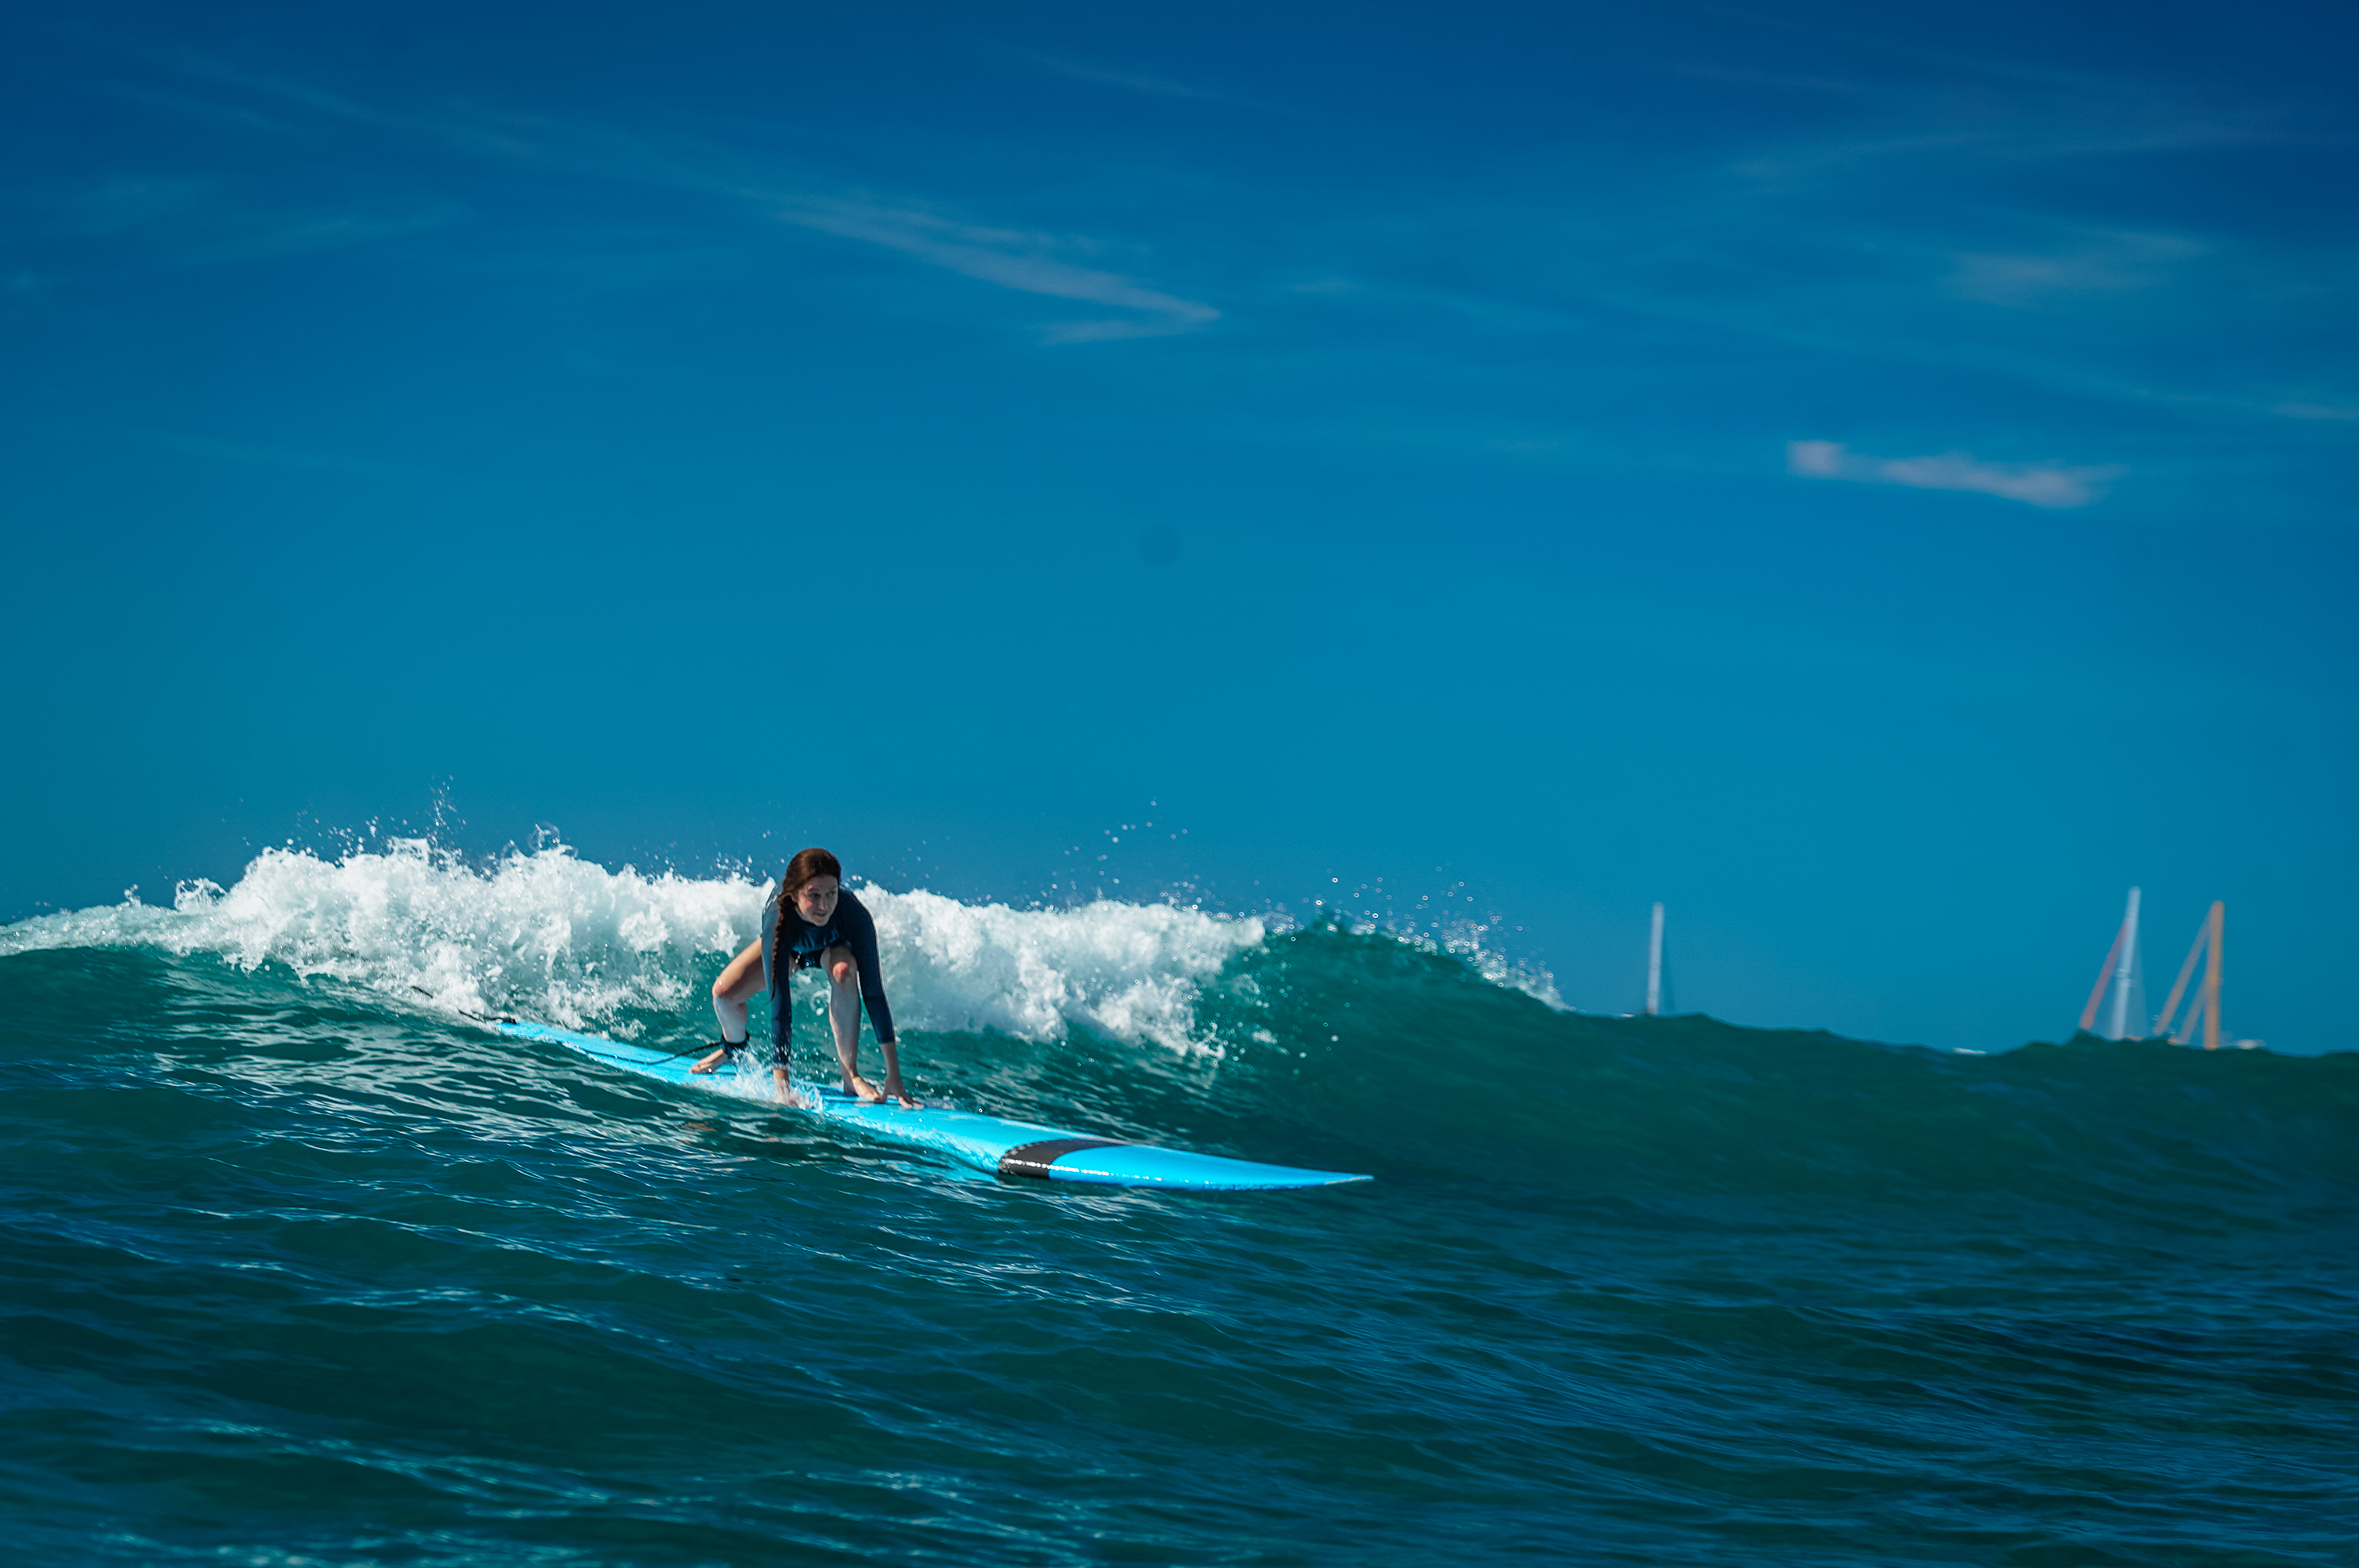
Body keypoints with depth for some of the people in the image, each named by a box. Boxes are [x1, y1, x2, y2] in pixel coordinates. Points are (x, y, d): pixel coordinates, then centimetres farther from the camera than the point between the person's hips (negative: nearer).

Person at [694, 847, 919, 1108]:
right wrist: (781, 1083, -47)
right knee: (724, 992, -15)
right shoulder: (777, 922, -43)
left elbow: (874, 992, -41)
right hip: (790, 947, 1)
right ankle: (734, 1045, 21)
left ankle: (851, 1075, -24)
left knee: (843, 971, -35)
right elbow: (779, 1002, -44)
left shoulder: (855, 916, -42)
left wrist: (894, 1075, -43)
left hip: (835, 946, -1)